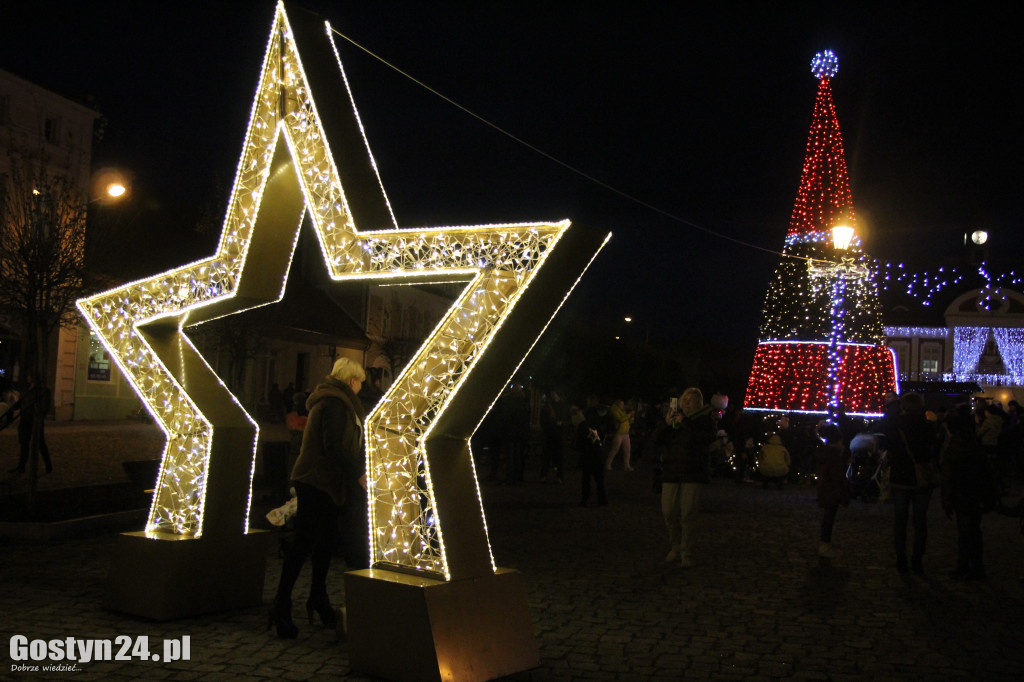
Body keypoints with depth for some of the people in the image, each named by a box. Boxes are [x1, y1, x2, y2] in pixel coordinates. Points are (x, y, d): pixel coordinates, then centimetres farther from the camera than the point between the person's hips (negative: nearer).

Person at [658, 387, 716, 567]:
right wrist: (667, 425, -11)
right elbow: (659, 439, 7)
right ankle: (675, 547, 25)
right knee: (668, 513, 4)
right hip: (671, 472, 4)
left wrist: (685, 423, -20)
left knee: (687, 514, -7)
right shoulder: (674, 416, 12)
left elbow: (707, 438, -19)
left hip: (693, 473, -4)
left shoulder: (705, 419, 0)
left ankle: (686, 554, 2)